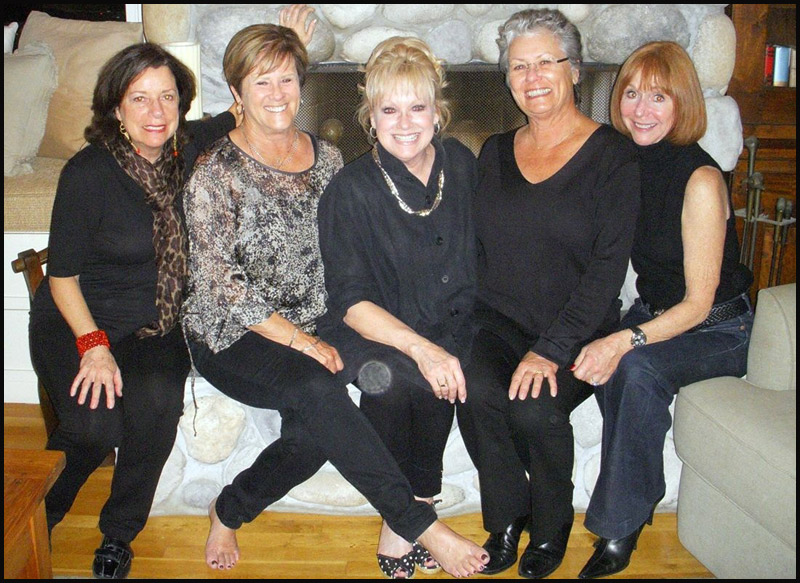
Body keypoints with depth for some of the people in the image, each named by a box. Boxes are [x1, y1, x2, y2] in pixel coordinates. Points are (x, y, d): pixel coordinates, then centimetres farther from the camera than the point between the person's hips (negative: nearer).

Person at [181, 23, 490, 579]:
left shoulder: (327, 157, 7)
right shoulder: (216, 174, -7)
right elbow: (220, 284, -13)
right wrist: (300, 341, -18)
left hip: (311, 328, 5)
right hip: (231, 336, -4)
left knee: (319, 430, -22)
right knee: (318, 389, -32)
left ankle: (228, 510, 6)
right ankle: (421, 526, -23)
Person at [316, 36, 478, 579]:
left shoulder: (461, 163, 2)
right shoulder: (351, 190, -10)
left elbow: (478, 254, 15)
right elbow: (352, 301, -15)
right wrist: (419, 346, -32)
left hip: (451, 329, 3)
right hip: (374, 332, -3)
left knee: (440, 376, -29)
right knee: (389, 375, -34)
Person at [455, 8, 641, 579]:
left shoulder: (613, 154, -3)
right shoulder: (495, 153, 12)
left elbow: (608, 265, -10)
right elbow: (474, 247, 12)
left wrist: (552, 350, -19)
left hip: (579, 331, -3)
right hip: (500, 322, 3)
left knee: (535, 407, -28)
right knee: (477, 392, -26)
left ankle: (552, 527, 4)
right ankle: (507, 521, 0)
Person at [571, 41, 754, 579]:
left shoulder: (700, 180, -19)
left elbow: (698, 302, -19)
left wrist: (625, 341, -33)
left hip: (717, 331, -5)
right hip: (651, 313, 5)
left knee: (636, 367, -33)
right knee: (615, 363, -28)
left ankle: (619, 528, -19)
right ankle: (637, 502, -12)